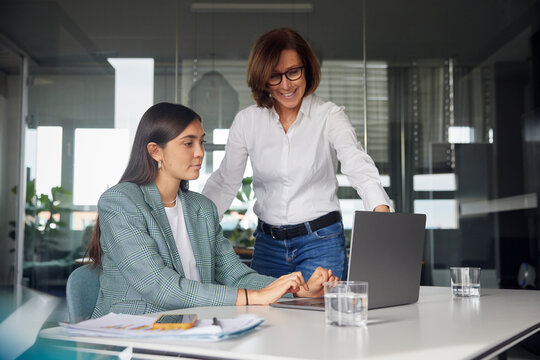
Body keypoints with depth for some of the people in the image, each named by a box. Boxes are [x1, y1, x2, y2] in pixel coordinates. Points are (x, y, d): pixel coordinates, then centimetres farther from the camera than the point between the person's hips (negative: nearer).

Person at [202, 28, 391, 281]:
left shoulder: (329, 116, -7)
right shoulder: (246, 121, 1)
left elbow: (357, 164, -23)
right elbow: (224, 182, 6)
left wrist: (381, 210, -41)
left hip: (321, 242, -2)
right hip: (268, 244, 3)